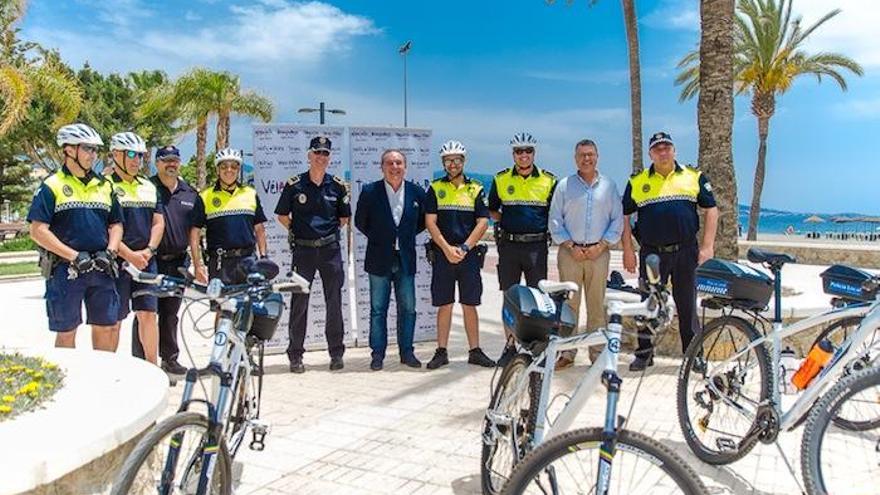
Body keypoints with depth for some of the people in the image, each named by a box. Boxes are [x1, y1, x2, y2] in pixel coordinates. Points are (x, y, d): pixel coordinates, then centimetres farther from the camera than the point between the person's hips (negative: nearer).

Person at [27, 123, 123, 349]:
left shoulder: (103, 185, 13)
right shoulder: (52, 185, -3)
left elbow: (116, 224, 16)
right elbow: (38, 231, -10)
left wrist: (110, 251, -3)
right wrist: (74, 256, -16)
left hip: (101, 269, 4)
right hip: (65, 269, -4)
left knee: (106, 327, 7)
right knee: (67, 332, 5)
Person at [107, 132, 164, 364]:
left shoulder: (149, 187, 16)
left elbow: (158, 223, 11)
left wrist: (147, 251, -5)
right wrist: (129, 255, -16)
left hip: (146, 261, 4)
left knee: (148, 314, 3)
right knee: (114, 319, 2)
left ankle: (153, 366, 9)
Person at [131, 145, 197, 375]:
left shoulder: (190, 193, 13)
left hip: (178, 263, 4)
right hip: (150, 261, -4)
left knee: (170, 314, 13)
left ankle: (170, 358, 22)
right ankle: (141, 360, 7)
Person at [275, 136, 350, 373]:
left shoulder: (338, 186, 5)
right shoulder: (294, 184, 0)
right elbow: (282, 215, 9)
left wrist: (330, 231, 8)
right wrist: (297, 230, 5)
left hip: (330, 249, 1)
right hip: (303, 249, -1)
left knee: (334, 302, 5)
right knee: (299, 302, 2)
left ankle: (336, 353, 16)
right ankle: (295, 355, 12)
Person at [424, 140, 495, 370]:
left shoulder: (476, 190, 7)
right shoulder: (435, 188, 6)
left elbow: (483, 223, 0)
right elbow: (430, 222, -1)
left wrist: (464, 248, -10)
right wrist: (447, 248, -12)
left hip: (469, 254, 0)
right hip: (442, 254, 0)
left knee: (469, 305, 5)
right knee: (444, 305, 4)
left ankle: (475, 351, 12)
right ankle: (441, 351, 11)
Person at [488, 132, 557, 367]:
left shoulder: (549, 180, 5)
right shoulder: (501, 179, 7)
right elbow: (492, 210, 19)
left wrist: (547, 230, 3)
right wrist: (506, 222, 7)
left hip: (537, 245, -1)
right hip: (508, 244, 1)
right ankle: (510, 346, 13)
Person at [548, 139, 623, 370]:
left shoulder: (609, 186, 9)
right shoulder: (564, 185, 6)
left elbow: (617, 220, 8)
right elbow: (555, 221, 4)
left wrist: (601, 245, -5)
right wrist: (570, 246, -6)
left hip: (599, 253, 1)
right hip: (570, 252, 0)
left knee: (597, 305, 4)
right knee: (568, 304, 0)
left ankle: (597, 352, 11)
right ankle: (567, 352, 7)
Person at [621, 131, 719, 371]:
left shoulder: (694, 177, 6)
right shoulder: (637, 182, 6)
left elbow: (711, 210, 6)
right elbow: (625, 216, 8)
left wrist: (707, 247, -2)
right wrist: (628, 250, 1)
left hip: (686, 252, 0)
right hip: (651, 252, 0)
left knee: (687, 305, 7)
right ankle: (644, 353, 18)